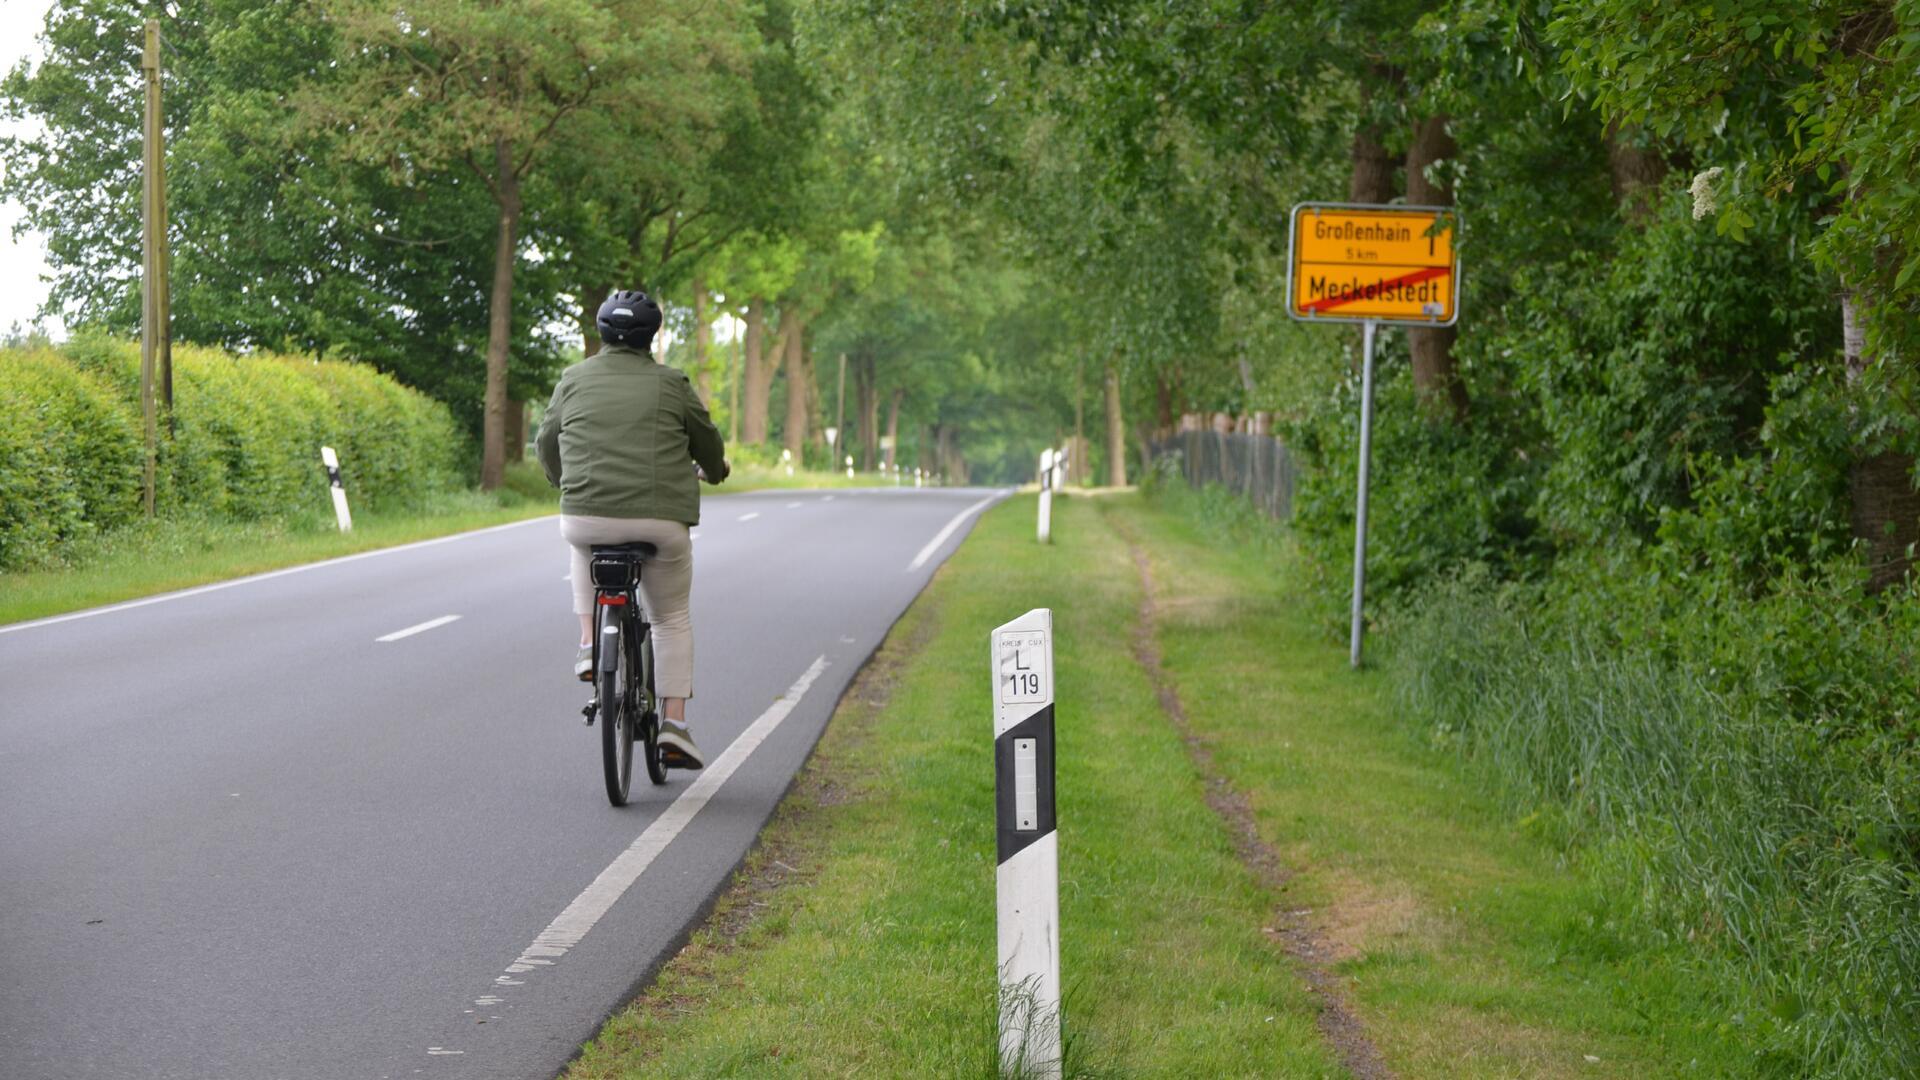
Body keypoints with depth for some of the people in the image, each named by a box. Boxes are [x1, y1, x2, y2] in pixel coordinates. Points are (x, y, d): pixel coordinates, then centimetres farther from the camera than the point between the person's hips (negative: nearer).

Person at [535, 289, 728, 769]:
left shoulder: (575, 379, 7)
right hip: (659, 523, -1)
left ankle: (589, 644, 23)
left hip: (587, 517, 1)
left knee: (583, 542, 38)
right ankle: (674, 722, 8)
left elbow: (548, 441, 19)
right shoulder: (669, 385, 4)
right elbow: (706, 440, 16)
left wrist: (562, 479, 41)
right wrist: (715, 471, 40)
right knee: (672, 619, 18)